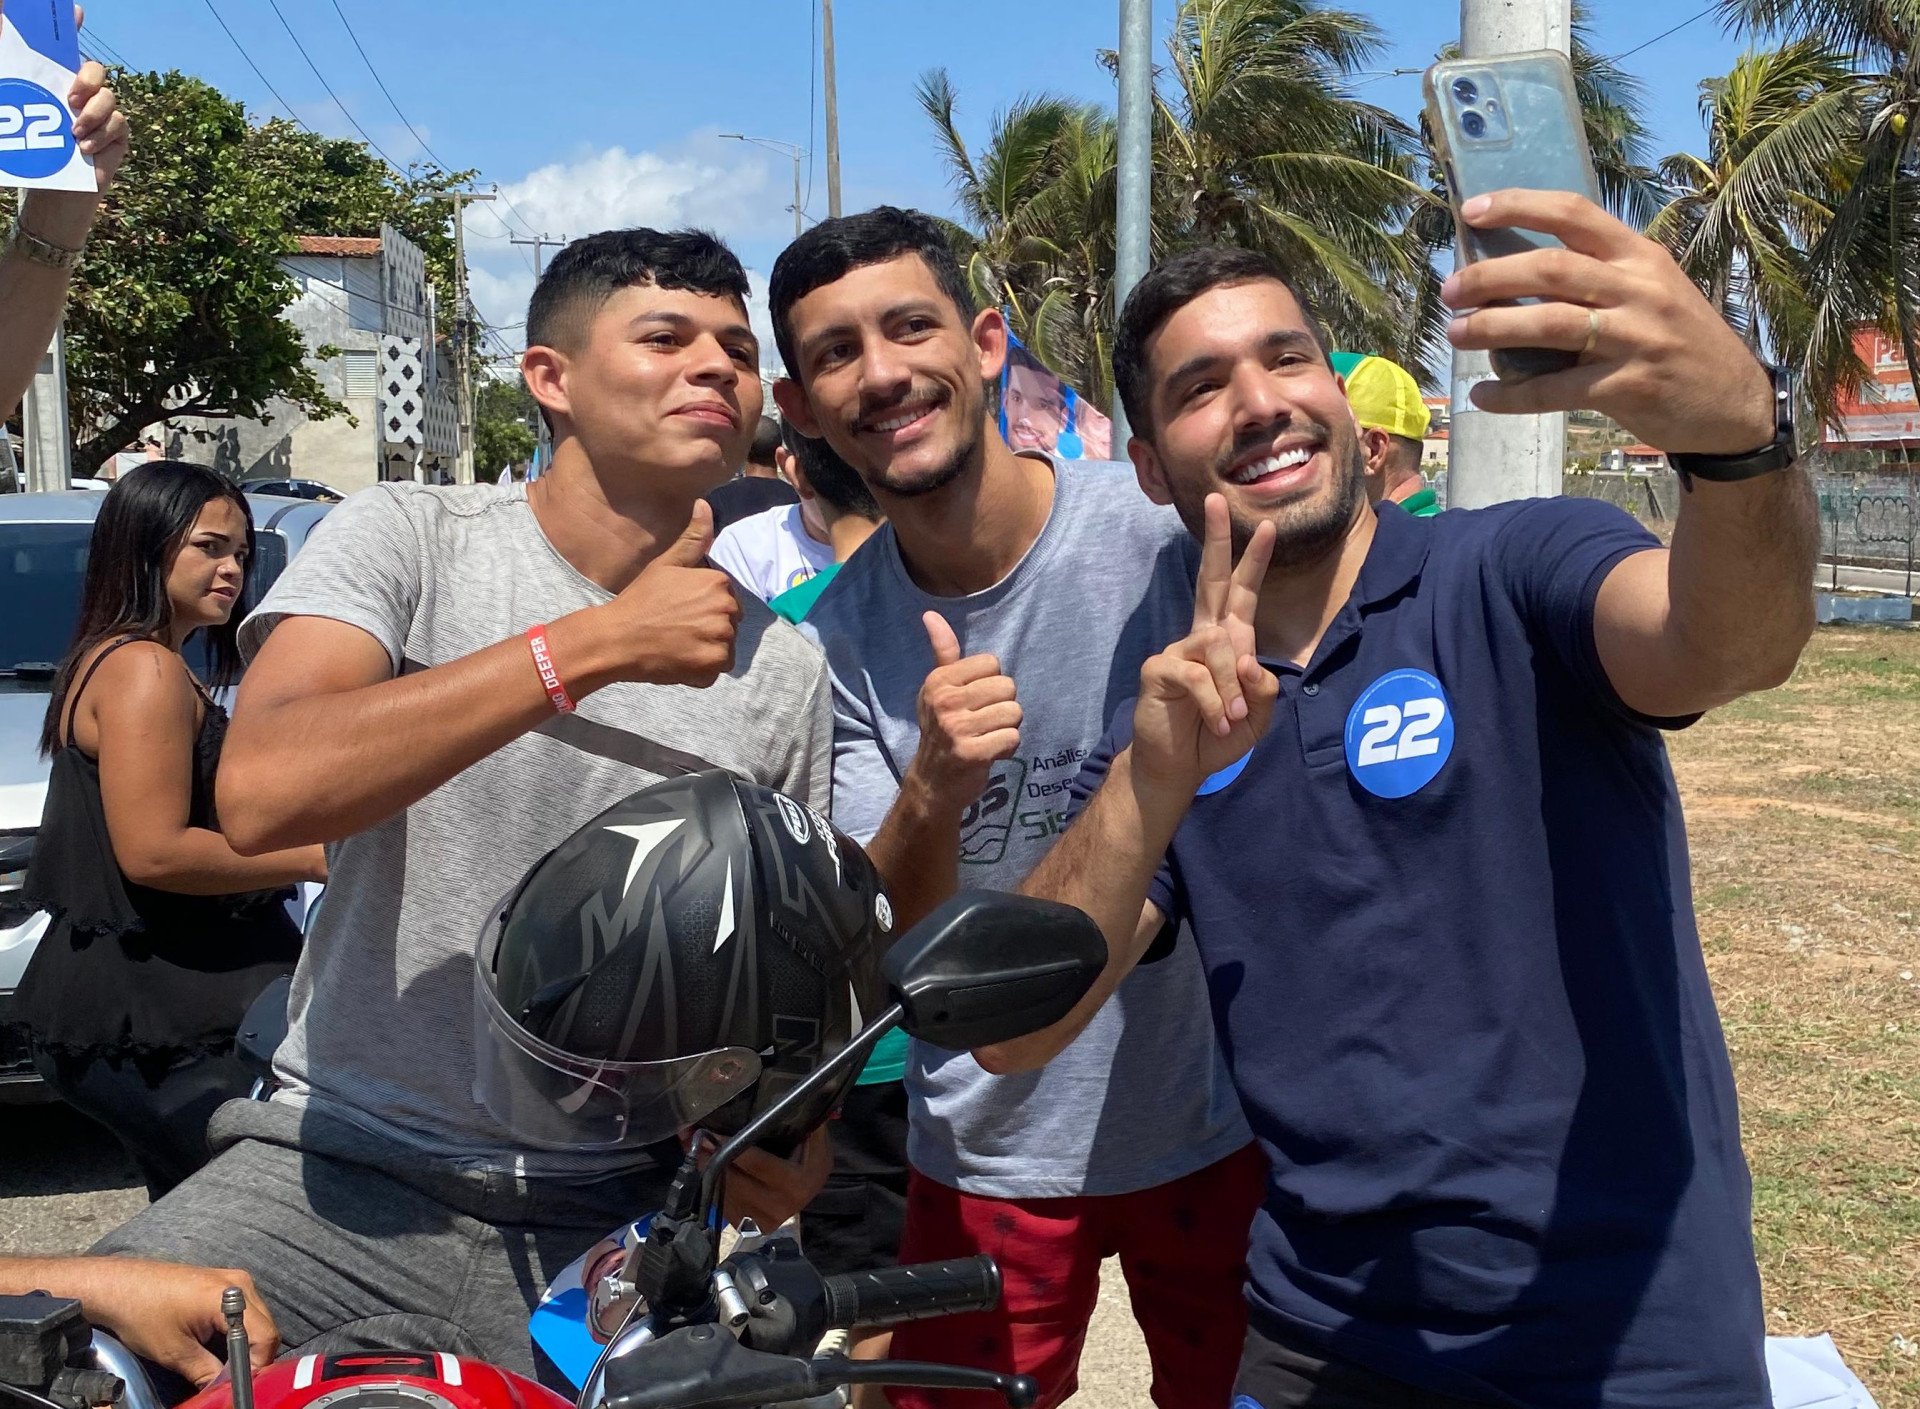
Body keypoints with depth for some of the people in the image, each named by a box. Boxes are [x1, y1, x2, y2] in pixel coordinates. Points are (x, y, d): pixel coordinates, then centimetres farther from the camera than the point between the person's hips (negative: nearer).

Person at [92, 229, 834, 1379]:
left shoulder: (782, 668, 3)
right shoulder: (408, 540, -4)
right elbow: (263, 793, -22)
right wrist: (592, 648, -23)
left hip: (608, 1221, 3)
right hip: (351, 1171, -2)